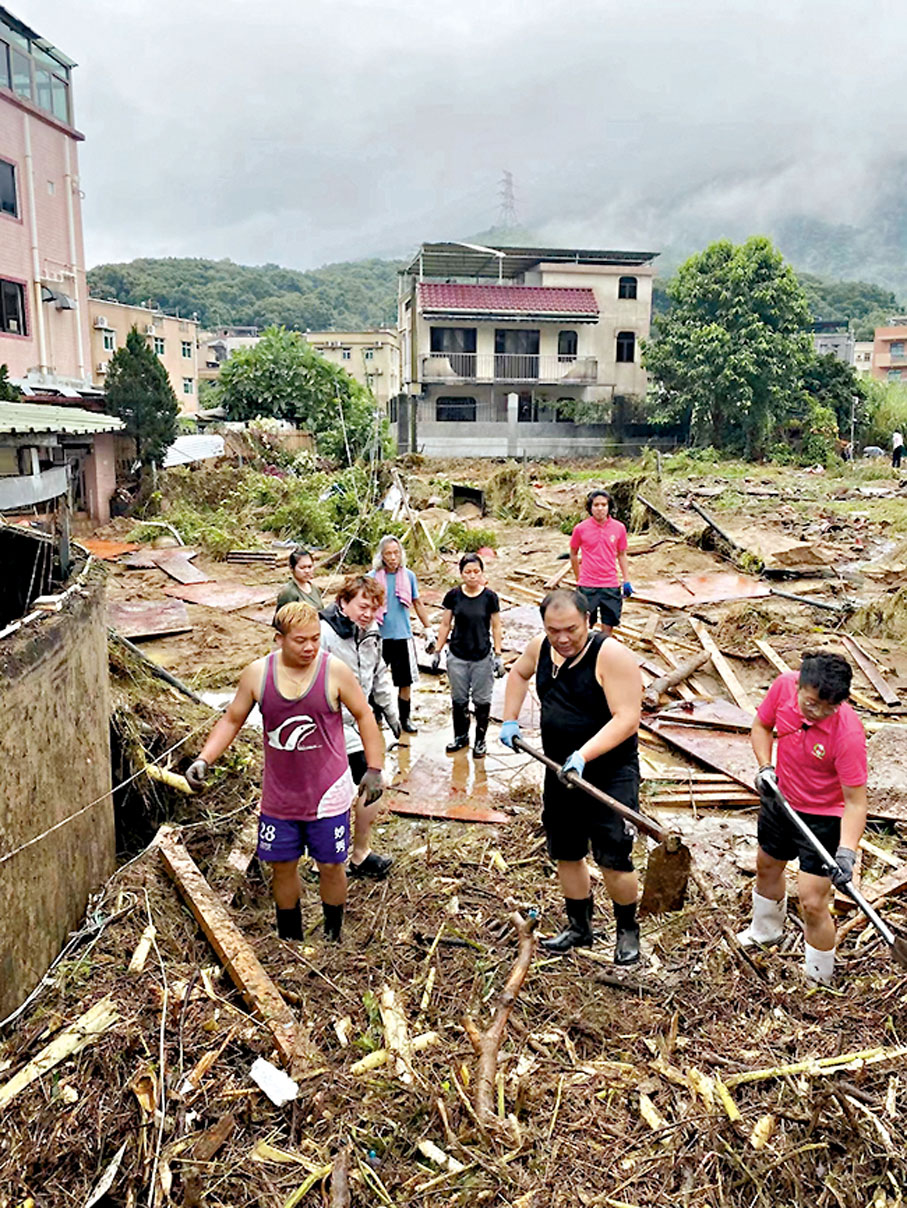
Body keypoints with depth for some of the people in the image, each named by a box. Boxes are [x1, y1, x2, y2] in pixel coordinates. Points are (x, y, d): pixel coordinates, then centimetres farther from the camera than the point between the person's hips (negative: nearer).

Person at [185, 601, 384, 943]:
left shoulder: (335, 671, -13)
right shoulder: (257, 673, -8)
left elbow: (364, 716, -2)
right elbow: (232, 720, 4)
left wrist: (374, 768, -4)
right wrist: (204, 759, -7)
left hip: (328, 793, -2)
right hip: (279, 795, 2)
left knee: (331, 866, 10)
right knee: (282, 866, 14)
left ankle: (333, 936, 34)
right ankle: (290, 938, 36)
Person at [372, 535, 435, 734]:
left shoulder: (409, 576, 2)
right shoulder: (373, 578, -4)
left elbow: (417, 604, 12)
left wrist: (429, 630, 11)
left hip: (403, 635, 2)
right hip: (379, 636, -1)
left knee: (405, 681, 5)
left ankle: (405, 718, 20)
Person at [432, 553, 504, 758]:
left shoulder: (490, 597, -5)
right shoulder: (453, 595, -2)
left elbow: (496, 627, 0)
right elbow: (445, 624, 6)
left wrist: (498, 655, -3)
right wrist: (437, 652, 5)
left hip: (482, 657, -2)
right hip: (457, 656, 2)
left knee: (482, 701, 7)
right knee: (458, 700, 12)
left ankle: (480, 740, 22)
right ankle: (461, 736, 31)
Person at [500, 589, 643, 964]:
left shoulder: (611, 655, -20)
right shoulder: (541, 648, 0)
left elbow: (627, 718, -24)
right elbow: (519, 673, 23)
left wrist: (584, 756, -33)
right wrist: (509, 721, 14)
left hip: (610, 773, -6)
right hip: (559, 772, 7)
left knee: (613, 859, -6)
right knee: (566, 853, 15)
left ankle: (628, 930, 19)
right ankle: (579, 927, 35)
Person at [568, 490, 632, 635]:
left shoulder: (619, 528, 0)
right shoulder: (581, 529, -5)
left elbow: (622, 554, 10)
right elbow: (573, 553, 9)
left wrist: (626, 580, 7)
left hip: (611, 586, 2)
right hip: (587, 586, -2)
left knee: (608, 625, 8)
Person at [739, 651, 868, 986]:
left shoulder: (848, 733, -34)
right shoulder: (784, 685, -22)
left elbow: (855, 802, -27)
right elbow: (762, 725, -1)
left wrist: (846, 852, -37)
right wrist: (765, 767, -14)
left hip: (824, 818, -6)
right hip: (779, 801, 6)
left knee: (812, 904, -5)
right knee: (767, 867, 28)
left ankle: (820, 984, 21)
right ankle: (766, 930, 59)